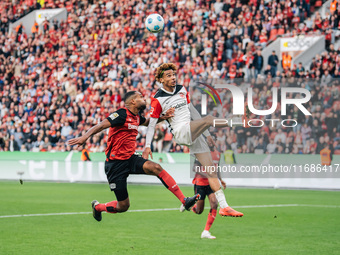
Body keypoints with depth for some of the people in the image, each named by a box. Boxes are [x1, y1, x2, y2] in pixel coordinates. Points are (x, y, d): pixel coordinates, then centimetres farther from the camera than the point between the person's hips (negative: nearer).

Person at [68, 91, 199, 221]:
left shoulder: (137, 117, 11)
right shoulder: (122, 114, -15)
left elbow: (147, 122, 35)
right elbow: (100, 126, -24)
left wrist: (162, 117, 17)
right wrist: (85, 136, -40)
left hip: (130, 158, 7)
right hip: (115, 163, -7)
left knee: (156, 168, -19)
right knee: (123, 206, -2)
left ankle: (184, 201, -20)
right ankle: (97, 207, 29)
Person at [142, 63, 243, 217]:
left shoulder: (182, 90, 16)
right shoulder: (158, 99, -2)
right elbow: (152, 124, 0)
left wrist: (206, 133, 23)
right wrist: (147, 145, -9)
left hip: (195, 134, 6)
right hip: (180, 133, -6)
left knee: (210, 169, -2)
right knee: (208, 119, -29)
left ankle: (224, 206, -3)